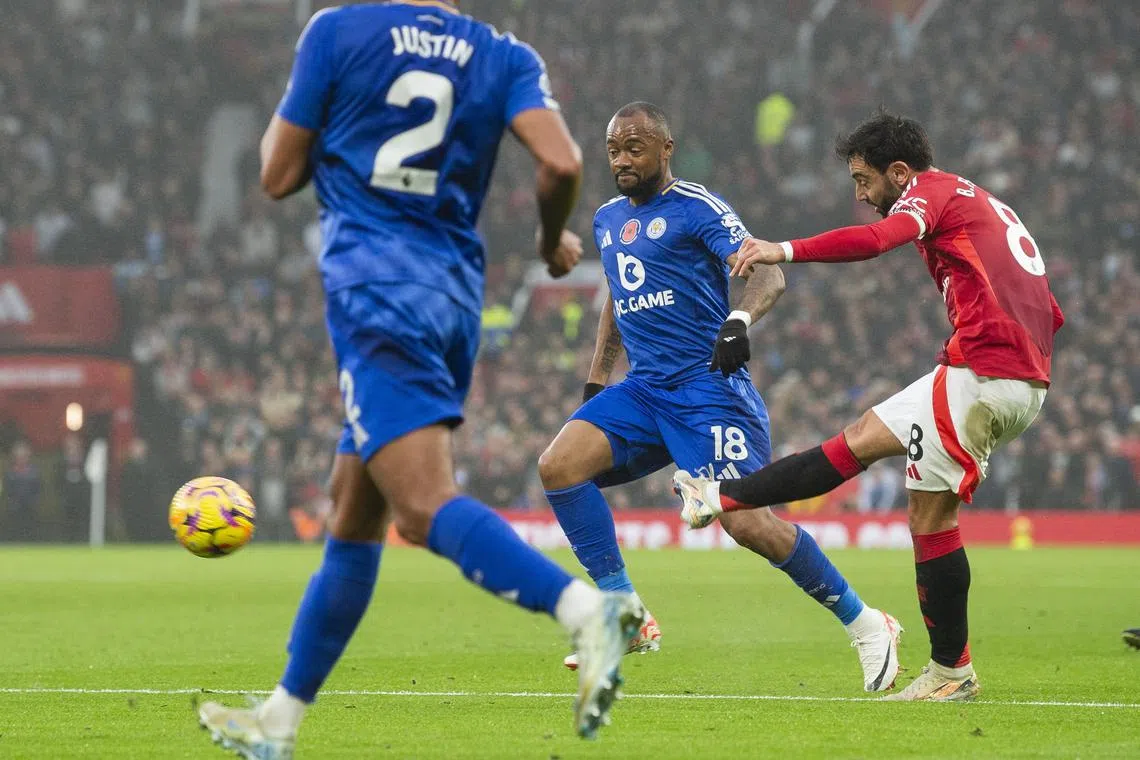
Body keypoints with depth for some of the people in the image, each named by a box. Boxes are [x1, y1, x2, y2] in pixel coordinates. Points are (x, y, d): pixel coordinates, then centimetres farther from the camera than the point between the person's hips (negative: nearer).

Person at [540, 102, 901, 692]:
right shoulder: (608, 219, 17)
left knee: (746, 521, -17)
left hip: (708, 385, -7)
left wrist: (739, 320, -38)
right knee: (558, 466, -14)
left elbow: (766, 271, -18)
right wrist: (594, 386, 25)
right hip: (642, 390, 7)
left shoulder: (695, 208, -6)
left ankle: (865, 626, 1)